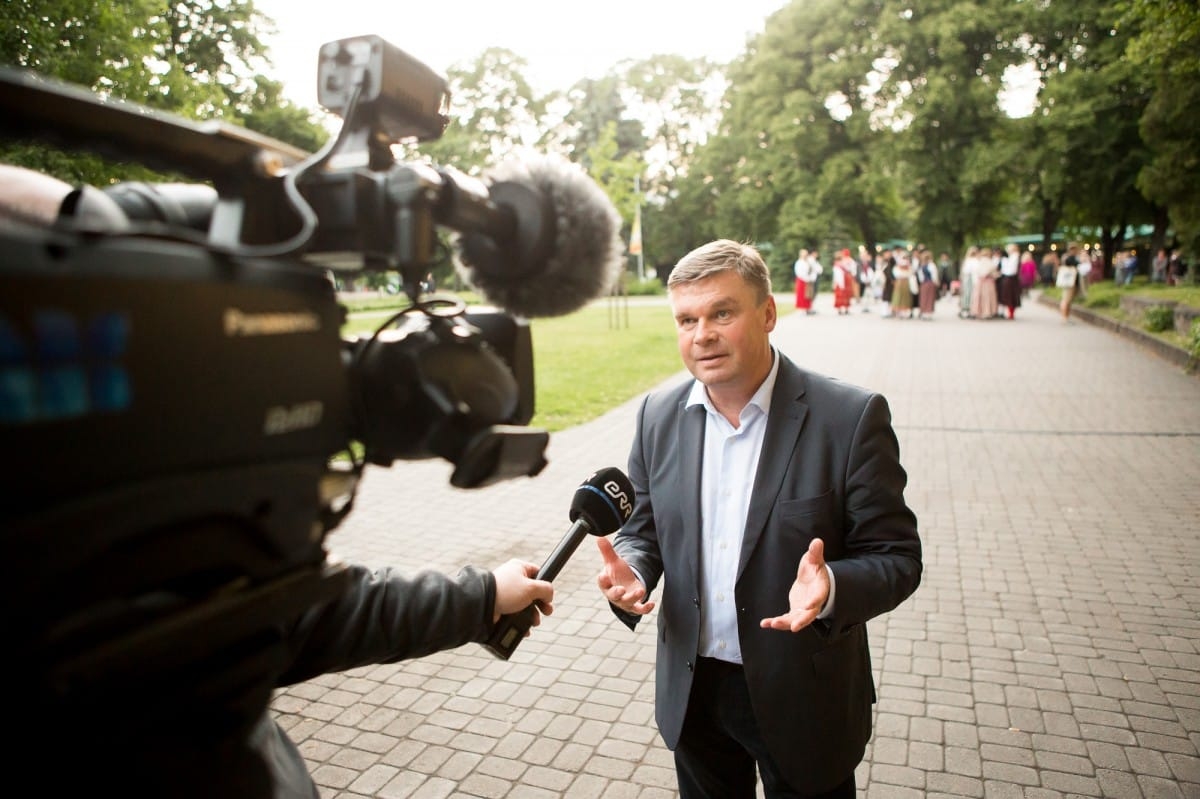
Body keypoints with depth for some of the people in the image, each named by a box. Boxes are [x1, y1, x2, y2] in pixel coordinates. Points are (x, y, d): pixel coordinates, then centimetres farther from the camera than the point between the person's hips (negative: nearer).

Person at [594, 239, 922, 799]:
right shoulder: (658, 415, -3)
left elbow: (896, 557, -12)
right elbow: (643, 529, 6)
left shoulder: (850, 417, -16)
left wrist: (832, 587, -32)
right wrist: (631, 570, -15)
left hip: (801, 697, -3)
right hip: (692, 690, 4)